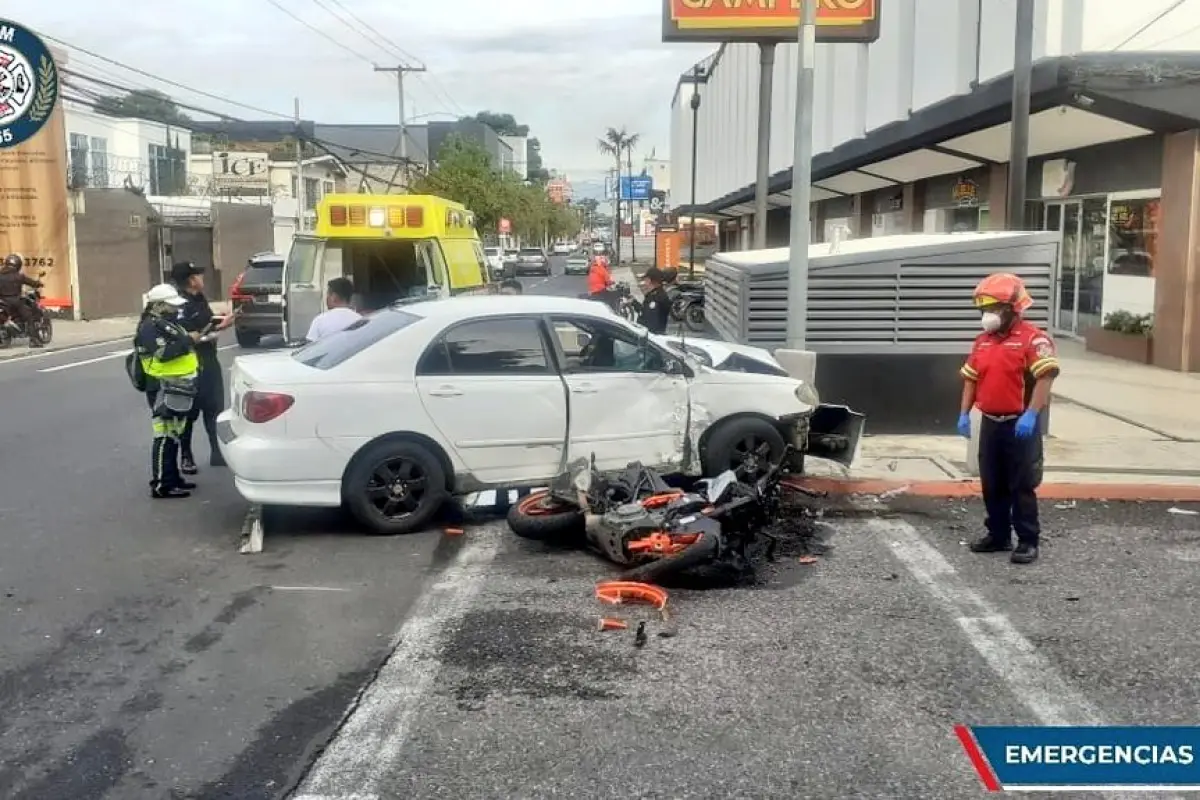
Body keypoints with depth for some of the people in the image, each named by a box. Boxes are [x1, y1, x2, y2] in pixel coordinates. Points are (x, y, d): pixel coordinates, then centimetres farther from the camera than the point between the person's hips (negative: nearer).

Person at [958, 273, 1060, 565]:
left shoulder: (1033, 338, -11)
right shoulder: (982, 341, 13)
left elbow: (1045, 378, -18)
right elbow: (971, 379, 17)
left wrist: (1031, 414, -26)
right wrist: (964, 413, 9)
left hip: (1020, 424, -7)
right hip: (990, 423, 7)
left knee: (1021, 485, -2)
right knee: (991, 484, 13)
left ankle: (1028, 541, 6)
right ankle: (998, 535, 25)